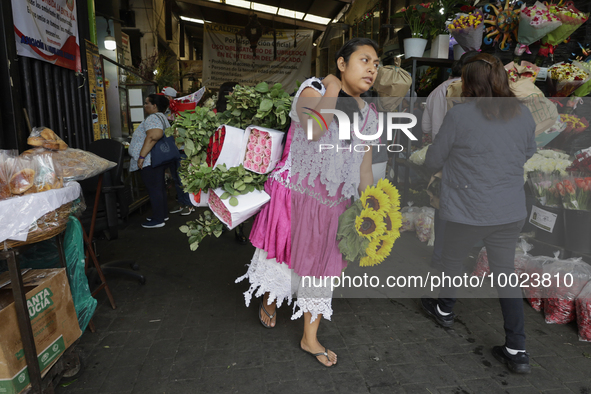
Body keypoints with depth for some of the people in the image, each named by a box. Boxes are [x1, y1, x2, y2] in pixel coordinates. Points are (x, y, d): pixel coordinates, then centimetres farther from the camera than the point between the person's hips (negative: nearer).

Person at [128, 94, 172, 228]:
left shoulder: (153, 118, -14)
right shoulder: (161, 117, 19)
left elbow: (153, 136, -30)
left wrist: (141, 156, -28)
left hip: (150, 162, -11)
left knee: (154, 189, -5)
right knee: (159, 187, 16)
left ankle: (158, 220, 1)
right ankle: (163, 214, 26)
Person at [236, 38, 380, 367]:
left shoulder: (369, 115, 6)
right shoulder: (313, 90, -10)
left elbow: (365, 171, 9)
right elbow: (314, 130, -33)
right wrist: (332, 87, -19)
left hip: (333, 204, 4)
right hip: (294, 193, -4)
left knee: (320, 265, 13)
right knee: (282, 251, 13)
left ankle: (310, 338, 34)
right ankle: (269, 300, 49)